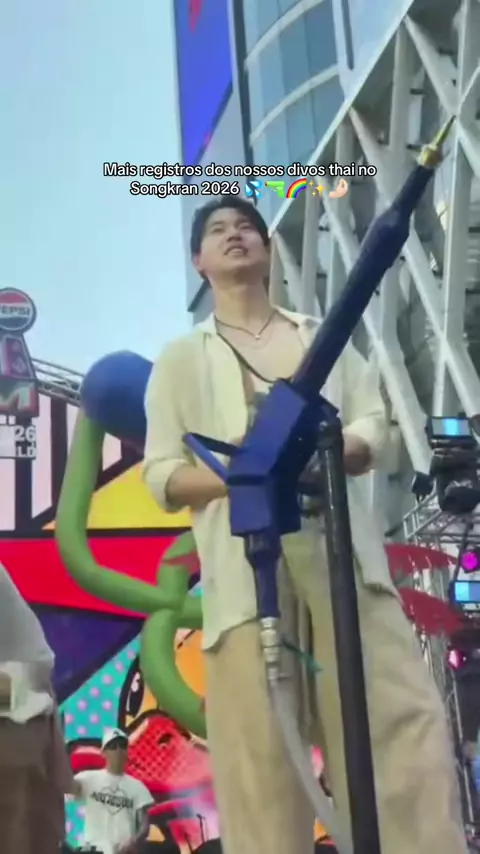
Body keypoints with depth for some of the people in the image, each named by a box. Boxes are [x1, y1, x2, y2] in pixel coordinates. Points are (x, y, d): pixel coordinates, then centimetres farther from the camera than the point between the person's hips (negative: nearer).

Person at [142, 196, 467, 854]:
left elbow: (374, 431, 11)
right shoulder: (181, 359, 17)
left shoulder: (323, 336, 23)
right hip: (247, 559, -1)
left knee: (402, 717, -8)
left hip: (338, 542, 2)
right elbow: (162, 478, 8)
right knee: (260, 749, -8)